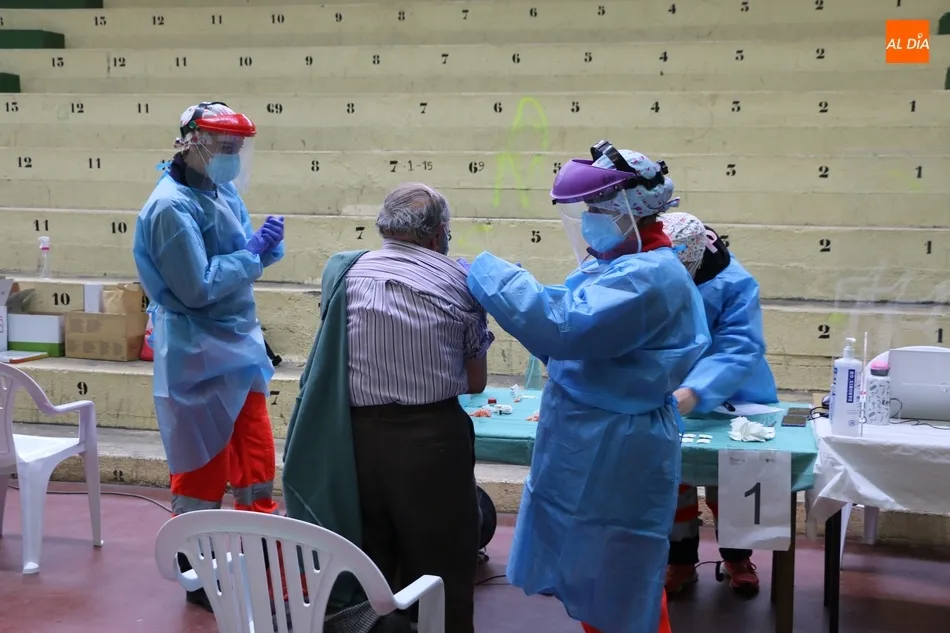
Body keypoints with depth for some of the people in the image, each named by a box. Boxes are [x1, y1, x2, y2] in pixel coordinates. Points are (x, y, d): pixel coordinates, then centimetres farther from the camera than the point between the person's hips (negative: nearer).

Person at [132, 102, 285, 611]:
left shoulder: (224, 193, 7)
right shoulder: (173, 206, -18)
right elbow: (197, 287, -24)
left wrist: (266, 245, -7)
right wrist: (253, 251, -17)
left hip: (238, 348, 8)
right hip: (200, 357, -8)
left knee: (255, 459, 13)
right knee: (204, 469, 4)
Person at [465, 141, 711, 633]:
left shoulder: (650, 276, -23)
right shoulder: (620, 266, 10)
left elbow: (561, 325, -32)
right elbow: (575, 335, 14)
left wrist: (486, 272, -22)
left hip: (616, 460, -10)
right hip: (586, 452, 10)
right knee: (589, 586, 22)